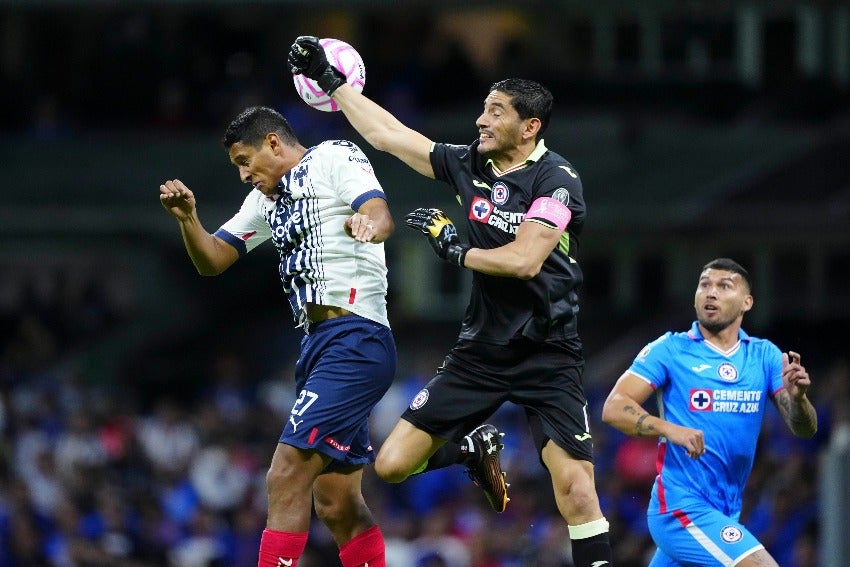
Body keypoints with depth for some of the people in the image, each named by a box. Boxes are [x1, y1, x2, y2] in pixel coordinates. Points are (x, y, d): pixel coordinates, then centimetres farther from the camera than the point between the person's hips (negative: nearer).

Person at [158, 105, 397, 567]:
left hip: (354, 339, -10)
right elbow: (211, 261, 20)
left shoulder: (333, 158, -3)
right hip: (318, 346, 10)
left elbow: (381, 216, -20)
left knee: (287, 478, -16)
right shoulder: (266, 197, 22)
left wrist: (367, 225, -44)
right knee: (337, 506, 8)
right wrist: (187, 218, 0)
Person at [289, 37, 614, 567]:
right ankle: (475, 450, 30)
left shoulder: (557, 180, -13)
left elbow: (523, 260, -23)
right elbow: (388, 135, 14)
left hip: (548, 357, -6)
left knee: (577, 493, -19)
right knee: (393, 464, 1)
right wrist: (331, 80, 18)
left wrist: (457, 250, -10)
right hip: (481, 349, 6)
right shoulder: (469, 165, 4)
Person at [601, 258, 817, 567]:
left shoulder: (765, 355, 7)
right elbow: (614, 408, -9)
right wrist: (670, 429, -27)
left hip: (726, 512, 6)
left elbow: (804, 429, 1)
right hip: (682, 507, -6)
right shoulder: (670, 350, -3)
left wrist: (797, 397, -22)